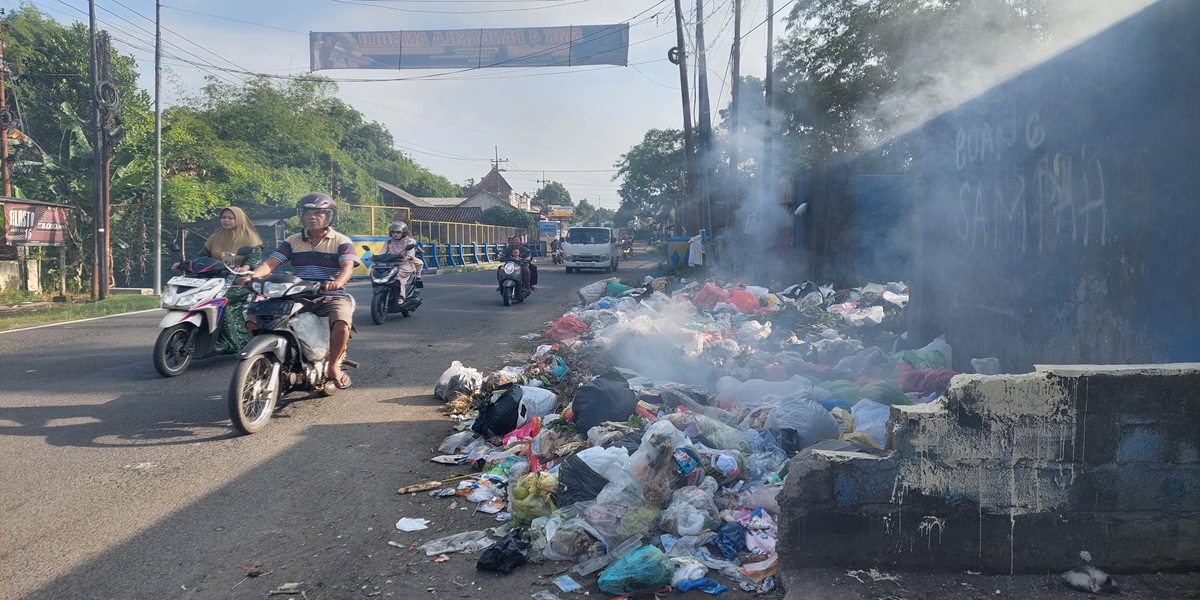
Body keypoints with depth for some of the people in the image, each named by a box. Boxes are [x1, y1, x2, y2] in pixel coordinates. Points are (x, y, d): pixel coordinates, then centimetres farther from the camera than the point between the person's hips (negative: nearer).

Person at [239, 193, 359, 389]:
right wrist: (252, 276, -21)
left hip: (331, 297, -3)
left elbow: (348, 267, -15)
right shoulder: (292, 241, 13)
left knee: (341, 323, -36)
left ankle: (333, 365, -10)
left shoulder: (341, 241, 2)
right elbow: (270, 263, 1)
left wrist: (338, 281, -39)